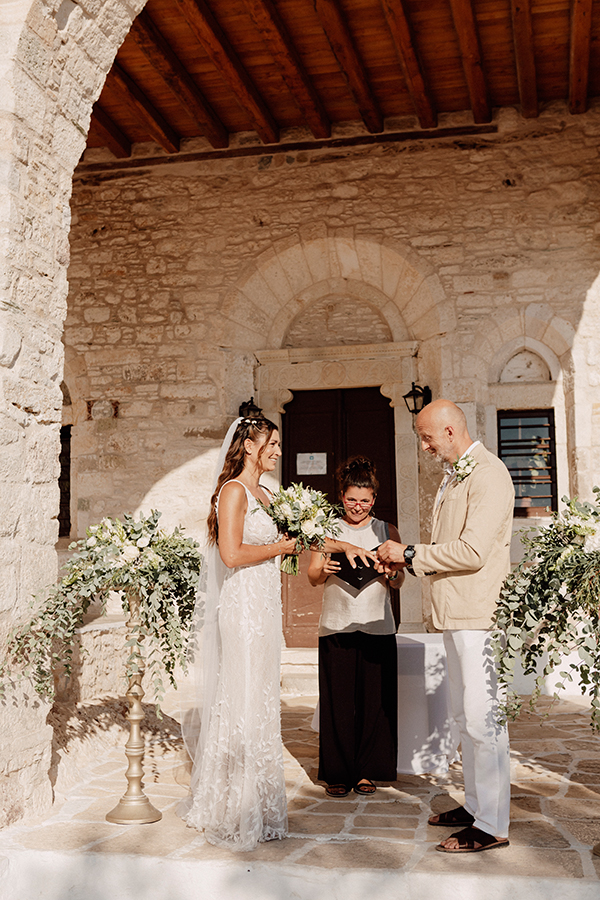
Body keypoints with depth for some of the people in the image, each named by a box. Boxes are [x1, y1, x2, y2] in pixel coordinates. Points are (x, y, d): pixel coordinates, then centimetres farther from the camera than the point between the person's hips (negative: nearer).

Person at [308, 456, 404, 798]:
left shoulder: (387, 532, 11)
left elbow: (400, 582, 8)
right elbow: (312, 577, 5)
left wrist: (391, 572, -14)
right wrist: (324, 570, -18)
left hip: (377, 628, 1)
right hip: (337, 627, -1)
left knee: (374, 699, 1)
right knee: (337, 700, 0)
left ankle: (366, 771, 15)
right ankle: (338, 772, 13)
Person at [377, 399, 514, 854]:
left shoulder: (489, 475, -14)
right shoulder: (454, 475, 17)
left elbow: (473, 551, -22)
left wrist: (411, 552, -13)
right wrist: (408, 560, 10)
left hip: (479, 615, -10)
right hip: (456, 612, 10)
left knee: (483, 719, -5)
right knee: (465, 715, 17)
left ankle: (493, 825, 4)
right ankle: (475, 804, 28)